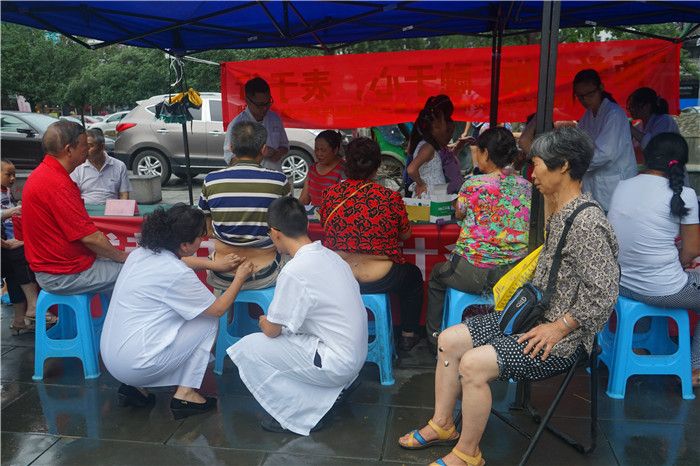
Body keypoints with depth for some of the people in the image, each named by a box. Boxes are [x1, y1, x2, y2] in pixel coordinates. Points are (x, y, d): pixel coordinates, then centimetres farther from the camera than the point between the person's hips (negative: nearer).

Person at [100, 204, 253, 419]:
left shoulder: (142, 252, 2)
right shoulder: (177, 274, -21)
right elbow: (218, 308, -6)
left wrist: (212, 263, 17)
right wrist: (240, 277, 6)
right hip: (135, 366, -8)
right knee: (209, 320, 2)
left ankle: (133, 387, 16)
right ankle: (185, 394, 5)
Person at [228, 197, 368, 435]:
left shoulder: (294, 272, -22)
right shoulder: (330, 255, 3)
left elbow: (272, 331, -11)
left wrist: (264, 322, 12)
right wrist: (273, 322, 17)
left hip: (335, 365, -8)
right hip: (356, 357, 9)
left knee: (247, 348, -2)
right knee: (285, 330, 21)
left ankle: (302, 416, 2)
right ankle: (326, 390, 16)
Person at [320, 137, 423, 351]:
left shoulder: (331, 194, -5)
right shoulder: (391, 198, -11)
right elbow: (406, 235, 4)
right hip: (379, 281, -3)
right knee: (413, 274, 29)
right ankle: (407, 335, 35)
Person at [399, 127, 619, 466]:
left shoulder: (587, 222, -22)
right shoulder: (561, 212, 8)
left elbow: (603, 294, -23)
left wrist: (557, 328, -20)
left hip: (563, 337, -9)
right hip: (535, 316, 10)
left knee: (473, 364, -25)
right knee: (449, 340, 1)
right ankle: (441, 425, 16)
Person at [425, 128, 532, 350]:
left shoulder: (473, 184, -13)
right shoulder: (526, 186, 0)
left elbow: (458, 214, 6)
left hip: (476, 275, -5)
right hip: (515, 273, 5)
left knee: (437, 275, 27)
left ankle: (434, 336, 34)